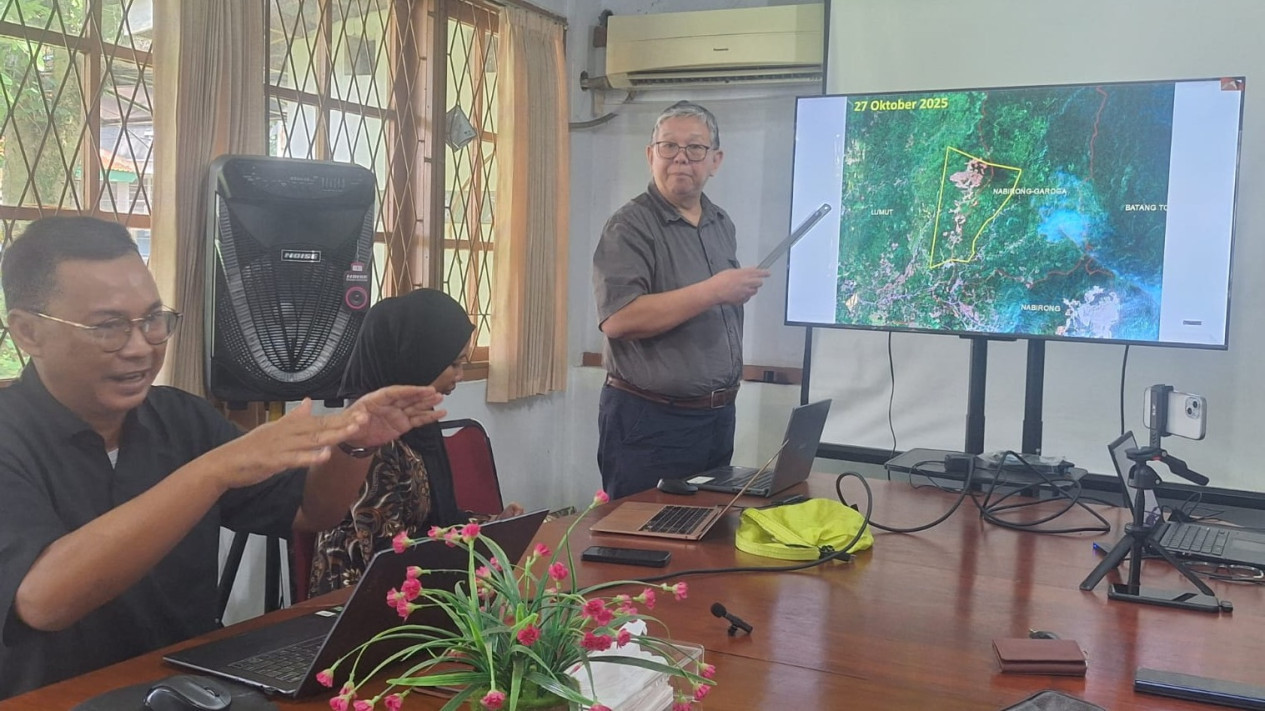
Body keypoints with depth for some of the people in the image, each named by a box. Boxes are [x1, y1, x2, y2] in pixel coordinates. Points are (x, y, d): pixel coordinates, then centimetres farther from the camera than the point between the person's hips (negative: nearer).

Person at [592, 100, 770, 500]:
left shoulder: (723, 226, 12)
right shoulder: (630, 227, -12)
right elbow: (617, 319, -26)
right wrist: (712, 292, -25)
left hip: (719, 416, 7)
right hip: (650, 421, -7)